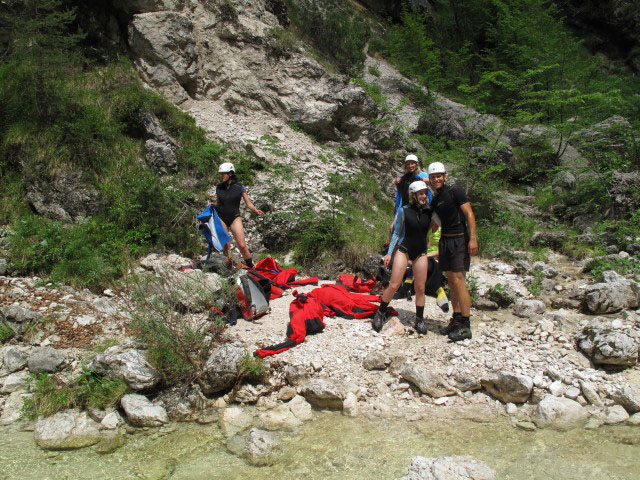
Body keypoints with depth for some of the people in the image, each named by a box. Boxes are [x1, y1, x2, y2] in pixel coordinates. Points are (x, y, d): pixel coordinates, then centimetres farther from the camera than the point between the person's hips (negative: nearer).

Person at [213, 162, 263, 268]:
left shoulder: (239, 187, -2)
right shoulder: (219, 187, 5)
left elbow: (248, 203, -2)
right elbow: (218, 204, 15)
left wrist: (256, 211, -19)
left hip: (235, 218, -2)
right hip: (222, 218, 2)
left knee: (242, 246, -11)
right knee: (225, 246, 0)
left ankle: (252, 268, -2)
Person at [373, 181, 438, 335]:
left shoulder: (429, 211, 2)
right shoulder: (404, 211, -5)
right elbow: (396, 233, 1)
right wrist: (389, 252, -3)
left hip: (420, 253, 3)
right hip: (404, 250, -3)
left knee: (420, 288, 5)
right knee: (394, 285, -8)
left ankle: (420, 320, 18)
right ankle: (380, 313, 11)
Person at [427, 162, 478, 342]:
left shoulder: (455, 191, -7)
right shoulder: (435, 200, 14)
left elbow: (469, 214, -12)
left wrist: (473, 239, -19)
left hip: (460, 240, -7)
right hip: (445, 240, 7)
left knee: (458, 281, -13)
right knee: (451, 281, 8)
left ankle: (465, 326, -9)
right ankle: (456, 320, 15)